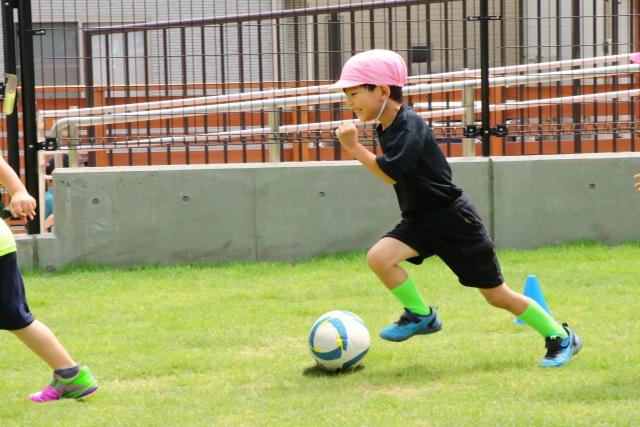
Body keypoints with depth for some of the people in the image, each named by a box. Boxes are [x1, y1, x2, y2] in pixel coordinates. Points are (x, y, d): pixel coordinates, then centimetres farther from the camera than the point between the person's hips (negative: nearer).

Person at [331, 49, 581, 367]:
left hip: (453, 220, -7)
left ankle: (561, 338, 18)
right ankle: (421, 316, 1)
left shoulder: (410, 127, -22)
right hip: (419, 221, 8)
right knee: (378, 257, -19)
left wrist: (354, 148, -27)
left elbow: (390, 174, -30)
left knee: (497, 295, 1)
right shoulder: (386, 128, 5)